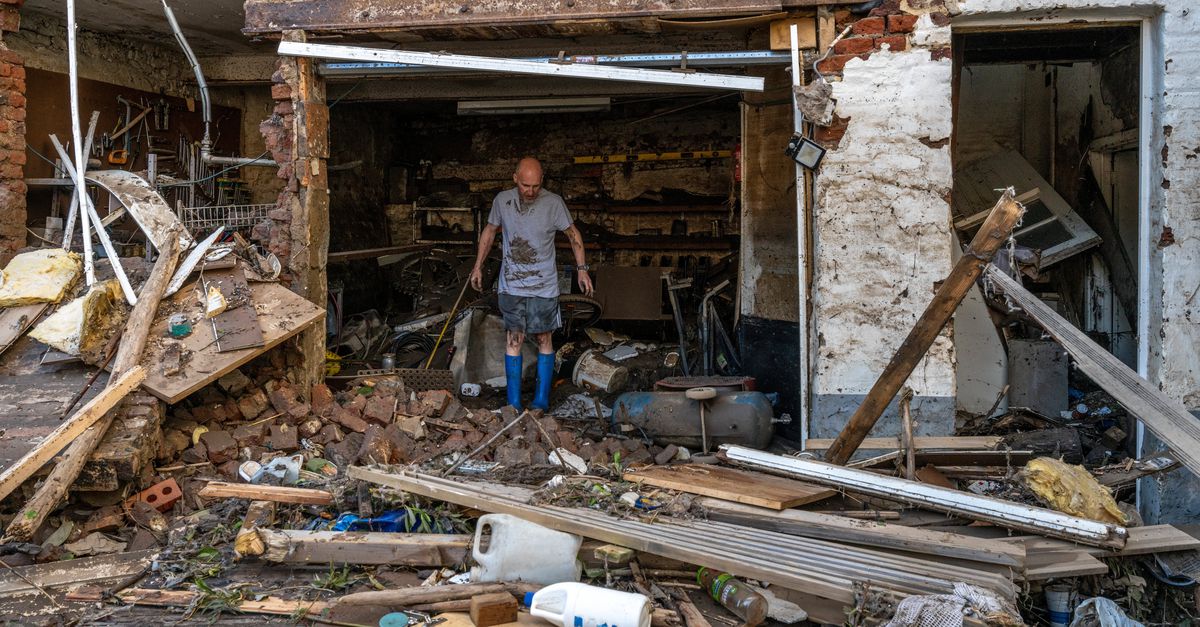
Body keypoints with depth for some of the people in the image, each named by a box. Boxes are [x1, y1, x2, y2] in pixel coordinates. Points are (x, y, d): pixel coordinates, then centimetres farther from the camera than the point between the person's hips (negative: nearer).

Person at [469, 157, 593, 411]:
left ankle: (541, 400, 16)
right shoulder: (502, 200, -3)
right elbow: (489, 232, 12)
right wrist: (478, 266, 14)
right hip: (511, 285, 1)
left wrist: (582, 269, -3)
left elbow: (573, 235, 2)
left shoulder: (553, 203, -10)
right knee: (514, 340, 0)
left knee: (544, 340, 6)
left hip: (543, 287, -1)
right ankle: (513, 403, 5)